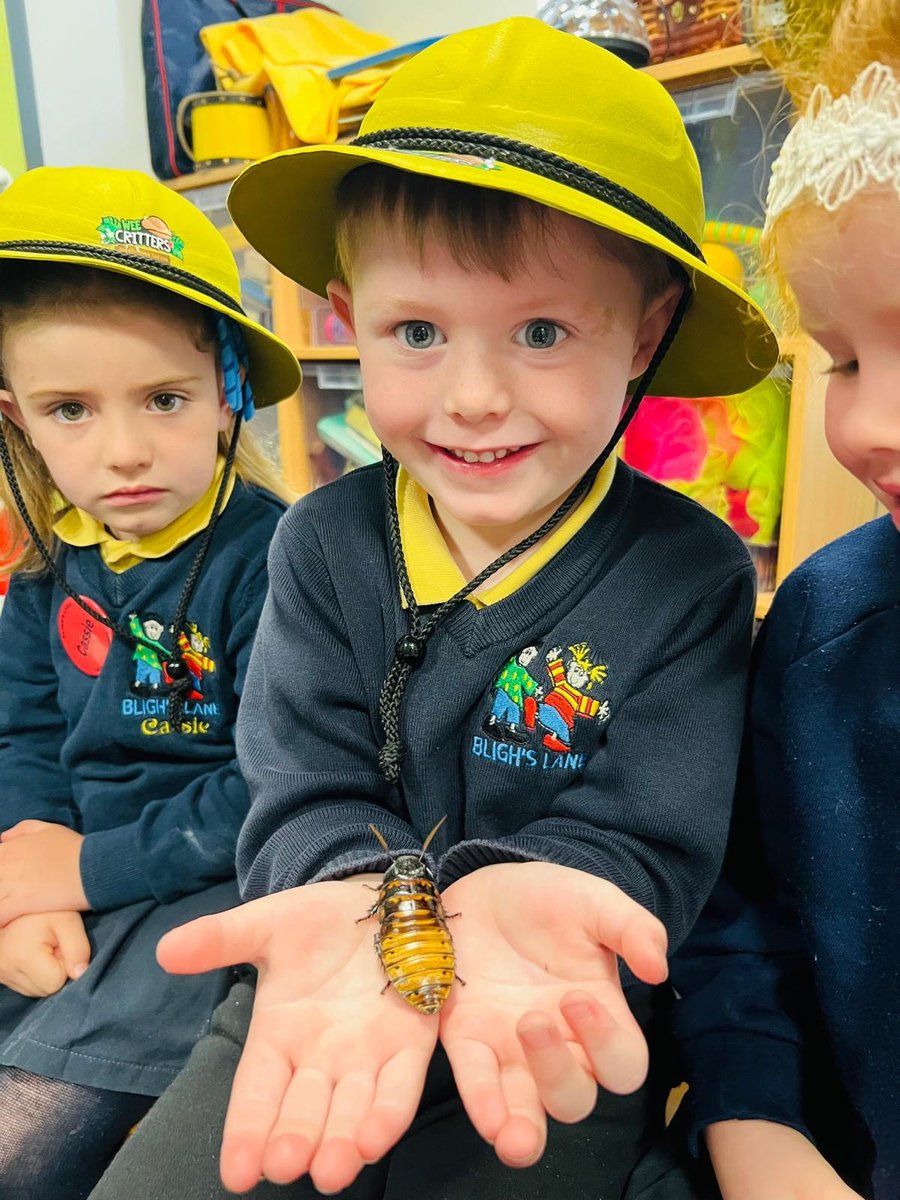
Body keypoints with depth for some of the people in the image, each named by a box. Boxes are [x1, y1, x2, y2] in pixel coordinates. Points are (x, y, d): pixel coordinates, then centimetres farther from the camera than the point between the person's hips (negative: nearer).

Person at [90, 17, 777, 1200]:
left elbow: (645, 842, -14)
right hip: (321, 1000, 2)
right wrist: (360, 898, -30)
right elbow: (306, 788, -9)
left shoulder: (691, 573, -13)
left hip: (553, 1039, -1)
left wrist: (508, 896, -35)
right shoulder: (325, 543, -7)